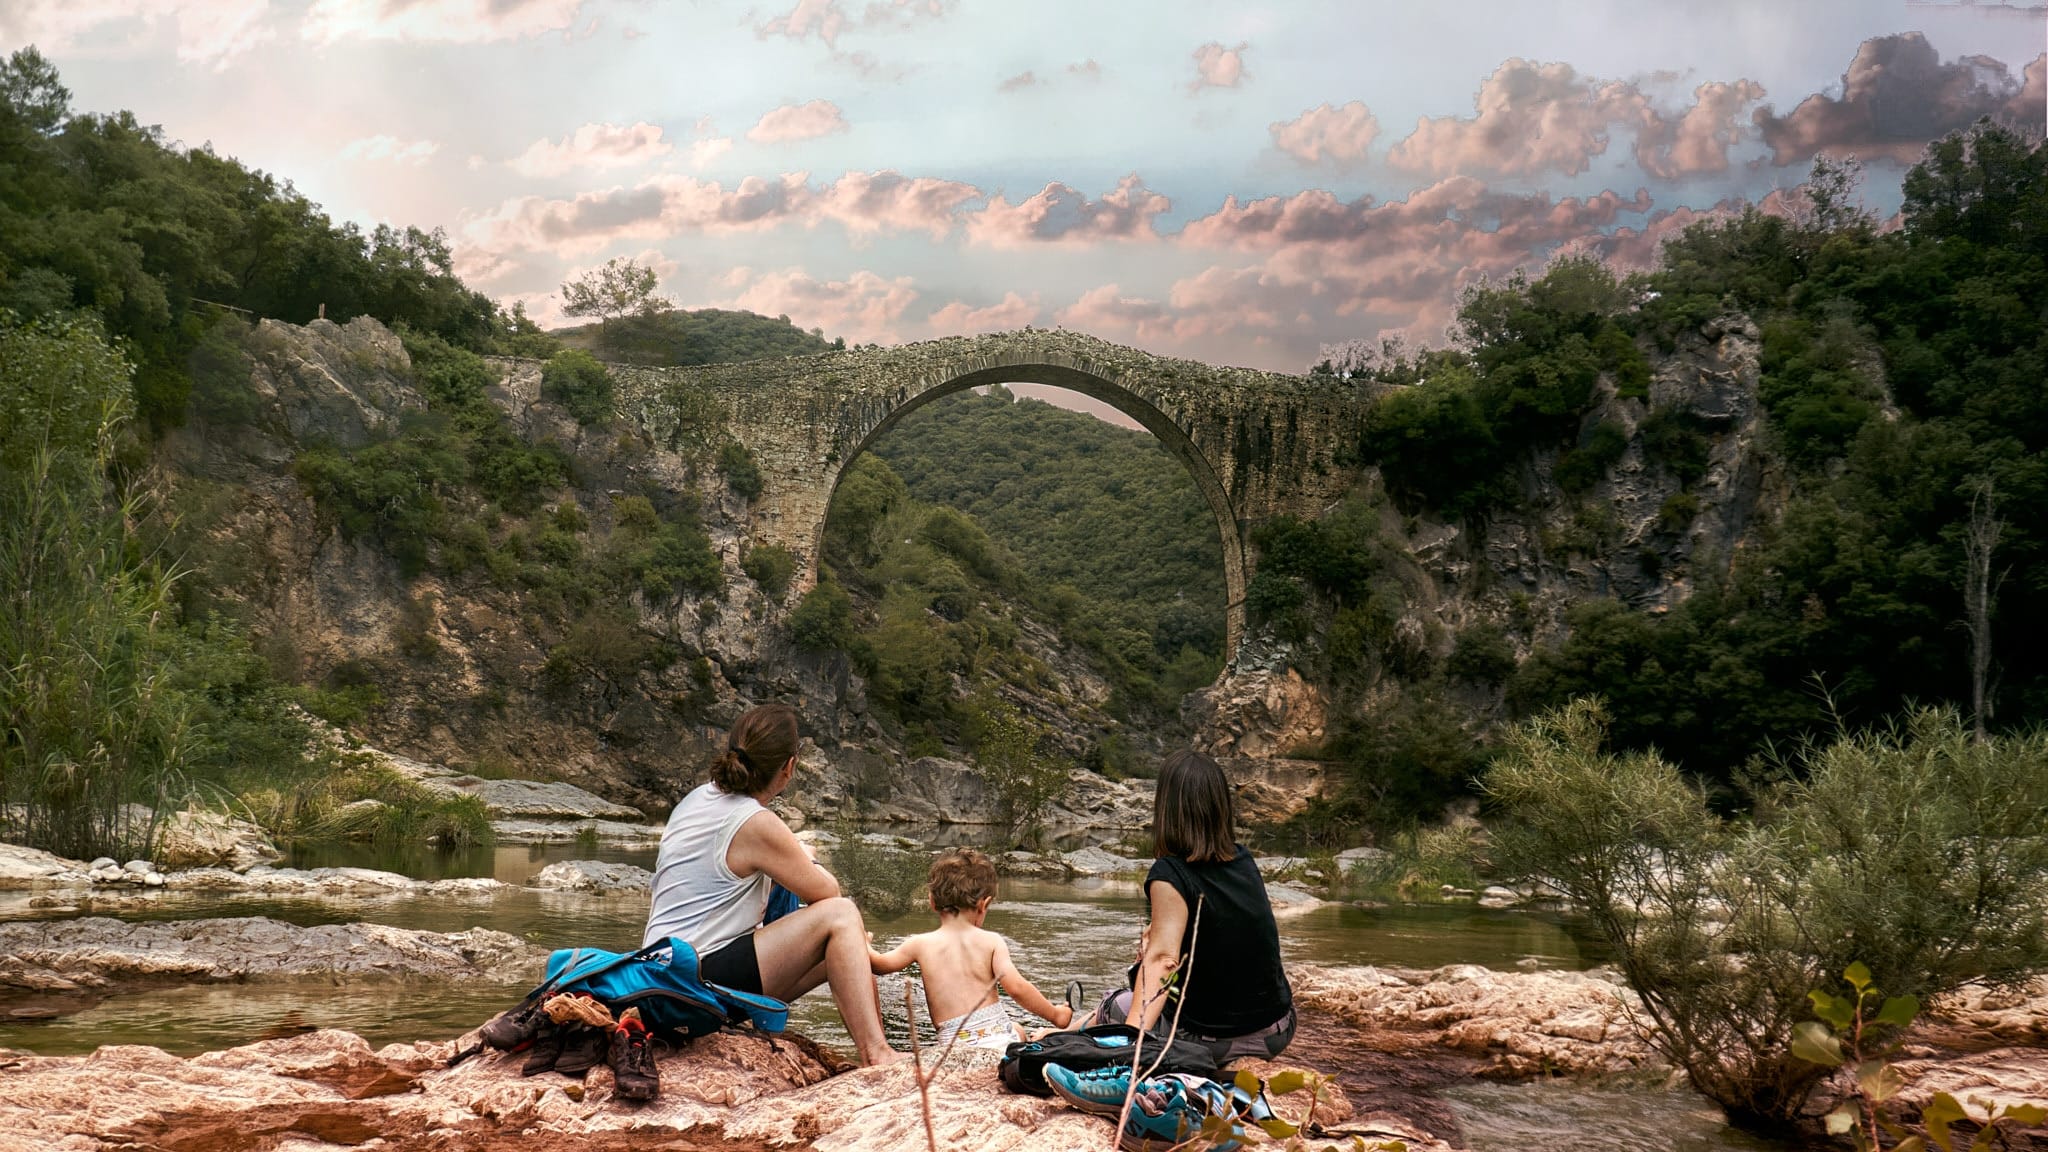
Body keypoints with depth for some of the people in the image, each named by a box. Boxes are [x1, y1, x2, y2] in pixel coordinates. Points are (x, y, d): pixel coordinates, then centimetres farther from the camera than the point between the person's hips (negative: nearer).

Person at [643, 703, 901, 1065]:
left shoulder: (698, 800, 9)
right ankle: (876, 1055, -19)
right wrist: (804, 859, 13)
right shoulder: (757, 825, -19)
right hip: (700, 979, -10)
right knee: (839, 915, -14)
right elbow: (827, 892, -9)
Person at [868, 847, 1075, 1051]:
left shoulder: (921, 945, 3)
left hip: (954, 1044, -1)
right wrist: (1055, 1015, 5)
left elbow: (879, 963, 15)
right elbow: (1016, 987, -8)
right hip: (999, 1039, 1)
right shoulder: (991, 942, 0)